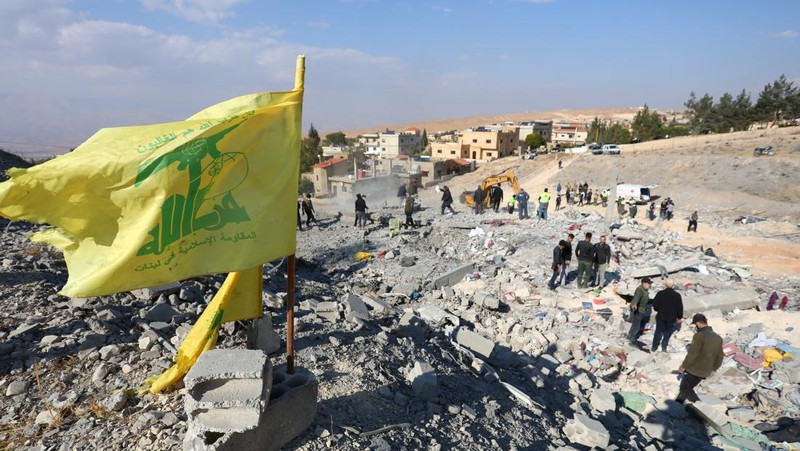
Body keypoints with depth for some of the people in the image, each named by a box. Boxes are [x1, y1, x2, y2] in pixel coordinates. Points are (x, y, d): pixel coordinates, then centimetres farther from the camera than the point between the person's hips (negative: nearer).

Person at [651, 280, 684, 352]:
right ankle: (664, 347, 12)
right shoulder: (677, 295, -6)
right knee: (667, 333, 14)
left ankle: (654, 347, 14)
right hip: (672, 319, 0)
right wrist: (679, 317, 11)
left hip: (661, 317, 0)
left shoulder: (660, 293, -9)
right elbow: (680, 308, -2)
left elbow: (655, 305, -6)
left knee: (658, 332, 12)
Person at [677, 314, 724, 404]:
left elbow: (692, 354, -21)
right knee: (687, 386, 22)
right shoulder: (718, 338, 4)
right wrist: (713, 368, 24)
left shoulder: (699, 336, -21)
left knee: (685, 388, 10)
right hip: (705, 372, 8)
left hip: (694, 370, -8)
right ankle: (679, 402, 31)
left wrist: (683, 366, -9)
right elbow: (719, 358, 11)